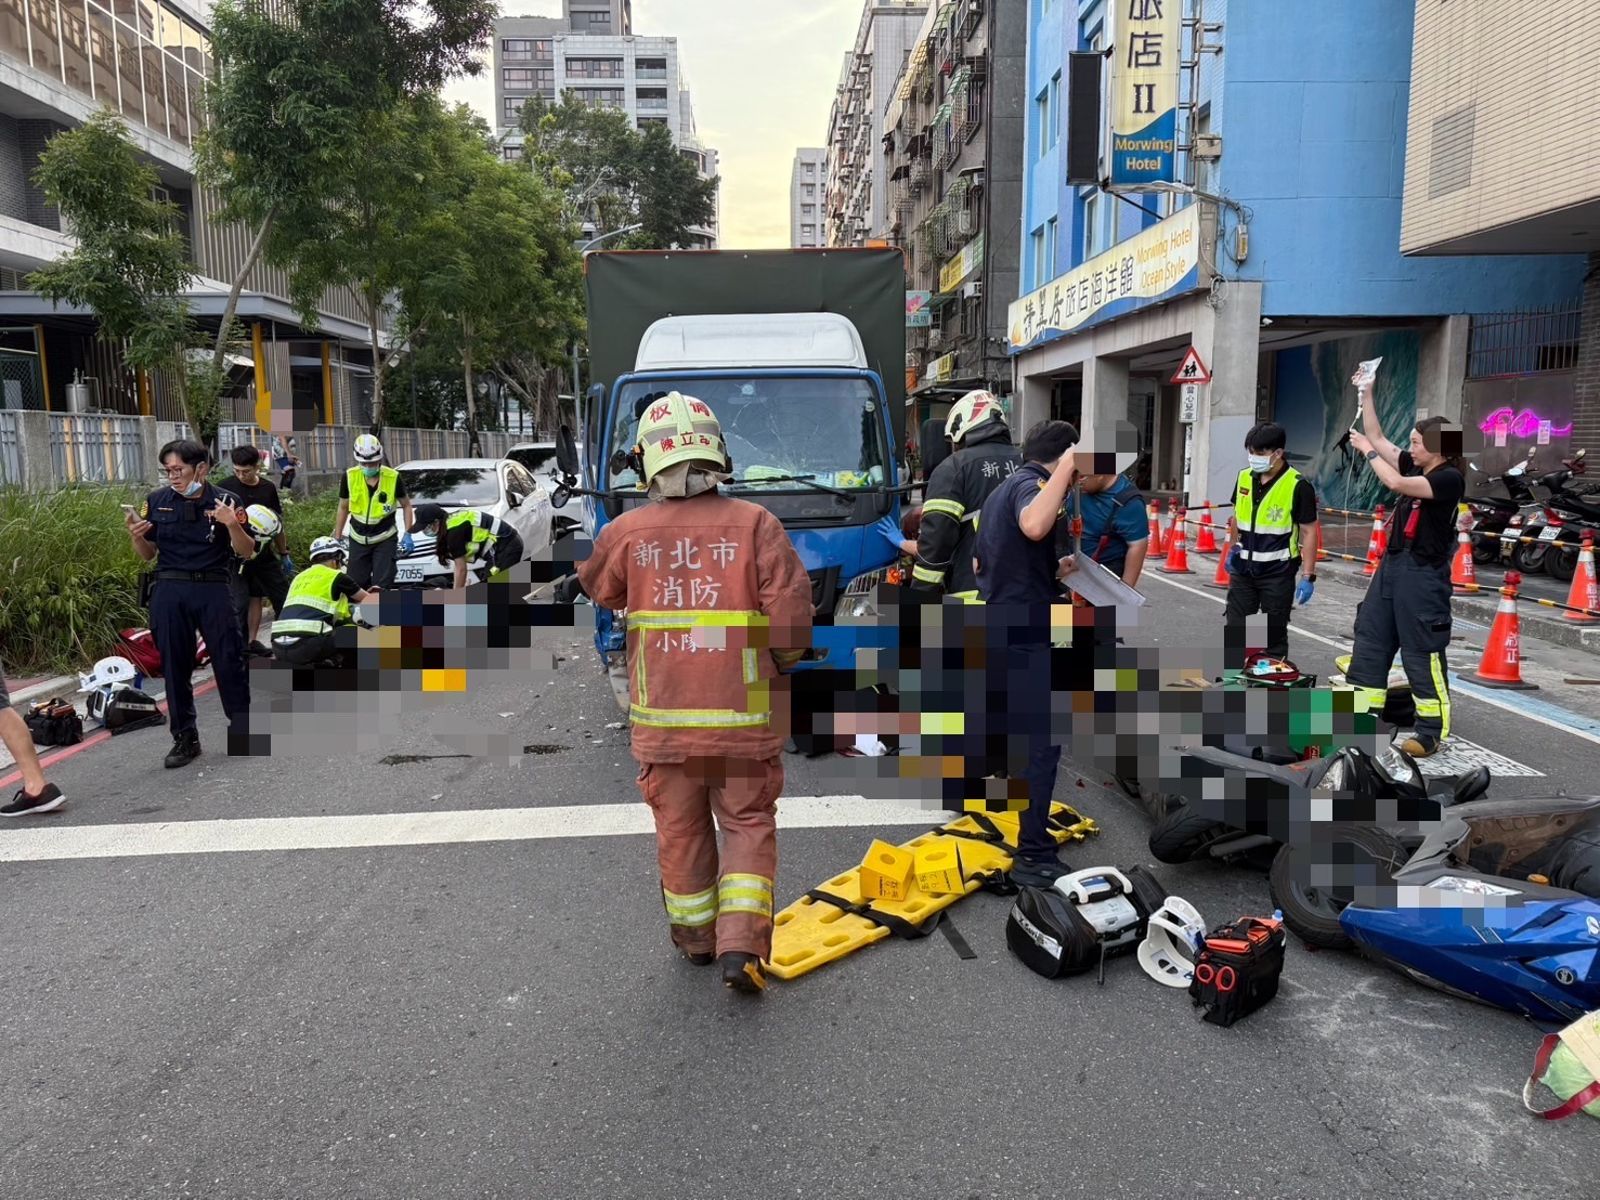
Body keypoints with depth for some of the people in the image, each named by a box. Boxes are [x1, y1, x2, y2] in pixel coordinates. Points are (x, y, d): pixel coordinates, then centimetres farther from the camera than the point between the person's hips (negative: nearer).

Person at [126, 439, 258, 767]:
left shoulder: (224, 501, -1)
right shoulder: (156, 501, 6)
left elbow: (246, 552, -1)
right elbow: (147, 555, 13)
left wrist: (232, 524, -19)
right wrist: (135, 536, -8)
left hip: (214, 591, -2)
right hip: (169, 592, 3)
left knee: (229, 661, 1)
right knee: (175, 666, 7)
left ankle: (242, 730, 15)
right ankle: (185, 737, 18)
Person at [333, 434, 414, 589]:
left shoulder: (393, 478, -13)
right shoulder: (350, 477, -8)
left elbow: (406, 505, 1)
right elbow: (343, 508, 6)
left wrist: (407, 534, -7)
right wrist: (337, 537, 7)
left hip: (385, 539, -2)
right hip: (358, 540, 2)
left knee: (382, 586, -9)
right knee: (356, 584, 5)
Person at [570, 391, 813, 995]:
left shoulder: (626, 532, -5)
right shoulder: (755, 523, -9)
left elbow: (597, 589, 15)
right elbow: (791, 602, -12)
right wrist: (783, 660, 6)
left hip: (663, 719, 2)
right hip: (743, 717, -1)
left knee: (681, 829, 19)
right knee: (749, 825, 14)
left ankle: (695, 936, 35)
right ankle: (741, 945, 6)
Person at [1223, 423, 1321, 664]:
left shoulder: (1298, 485, -13)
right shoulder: (1244, 477, 3)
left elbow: (1309, 531, -12)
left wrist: (1307, 576, -14)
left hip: (1278, 572, -5)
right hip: (1243, 569, 5)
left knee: (1274, 634, 5)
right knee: (1233, 630, 7)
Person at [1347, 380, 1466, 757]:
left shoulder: (1450, 478, -14)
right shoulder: (1416, 467, 8)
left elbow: (1396, 484, -25)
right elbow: (1378, 437, 15)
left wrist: (1368, 452, -12)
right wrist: (1367, 394, 11)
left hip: (1423, 573, -9)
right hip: (1393, 564, 9)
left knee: (1423, 652, -4)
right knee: (1369, 639, 11)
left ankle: (1432, 731, 6)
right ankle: (1362, 716, 20)